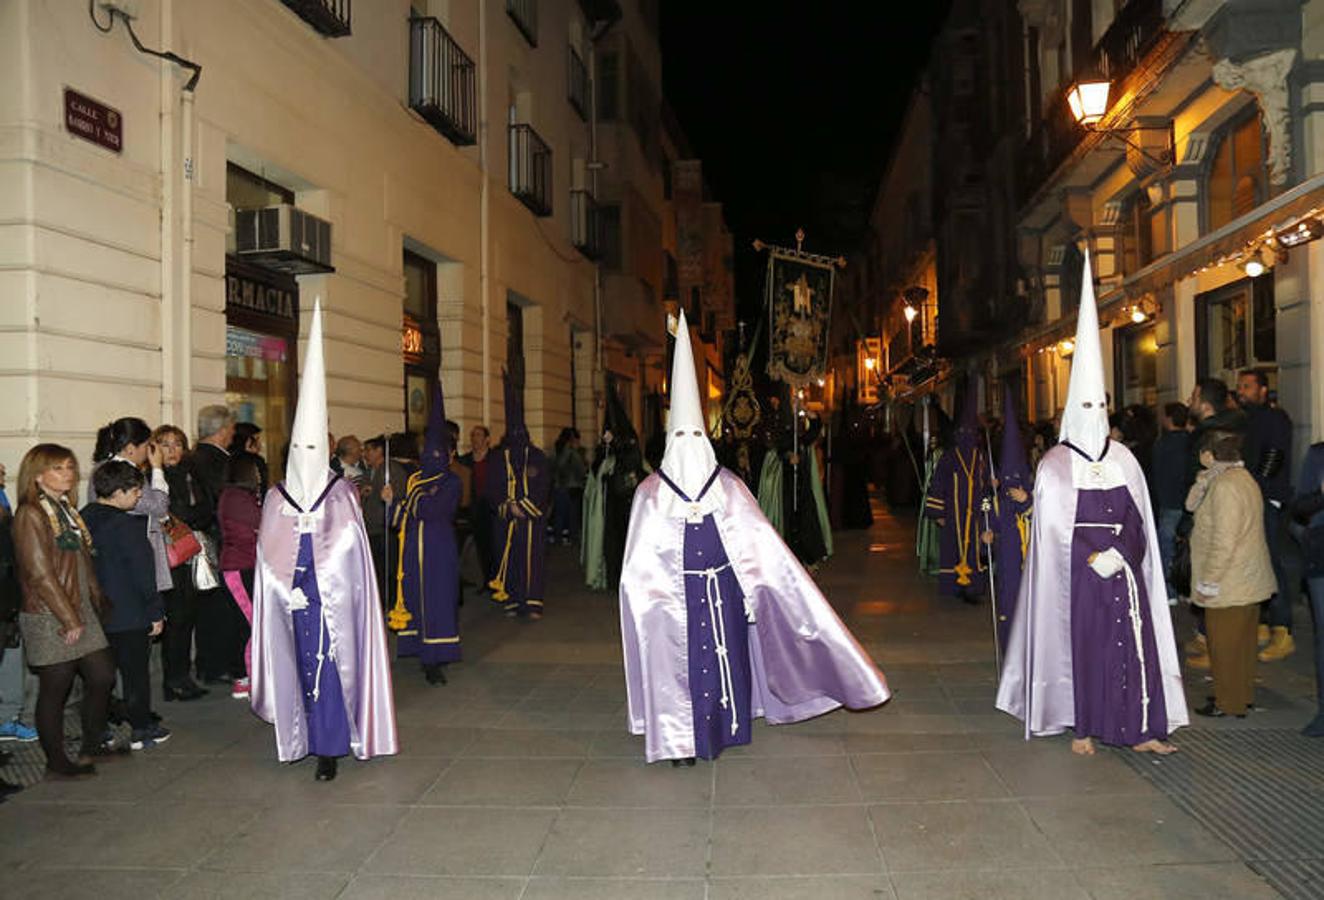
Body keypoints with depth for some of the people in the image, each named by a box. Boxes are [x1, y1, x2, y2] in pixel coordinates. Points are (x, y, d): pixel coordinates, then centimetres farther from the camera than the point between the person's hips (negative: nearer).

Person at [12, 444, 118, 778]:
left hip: (81, 612, 8)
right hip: (49, 619, -8)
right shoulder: (30, 515, -13)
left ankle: (92, 746, 29)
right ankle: (57, 763, 17)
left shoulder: (67, 510, 13)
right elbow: (40, 574, -18)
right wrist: (69, 620, -17)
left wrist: (97, 605, 12)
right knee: (55, 690, 3)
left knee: (102, 676, 12)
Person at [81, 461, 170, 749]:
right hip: (130, 614, -7)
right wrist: (156, 612, -10)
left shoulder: (84, 518, 4)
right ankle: (141, 729, 15)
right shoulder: (127, 525, -19)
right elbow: (143, 572, -18)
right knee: (136, 672, 5)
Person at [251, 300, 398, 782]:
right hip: (293, 598, 3)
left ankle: (327, 748, 1)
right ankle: (324, 740, 20)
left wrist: (309, 587, -9)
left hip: (335, 599, -3)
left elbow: (347, 548, -5)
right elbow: (270, 554, 5)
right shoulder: (276, 496, 6)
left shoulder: (342, 493, -1)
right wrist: (291, 591, -3)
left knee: (327, 666, -4)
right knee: (307, 665, 8)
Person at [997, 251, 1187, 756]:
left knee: (1133, 646, 2)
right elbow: (1056, 527, -6)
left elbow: (1137, 521, 7)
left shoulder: (1123, 460, 9)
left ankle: (1140, 730, 8)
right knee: (1083, 645, 1)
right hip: (1076, 575, -3)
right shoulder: (1055, 465, -2)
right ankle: (1083, 728, 11)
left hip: (1124, 572, 3)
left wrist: (1118, 556, -9)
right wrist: (1096, 560, -12)